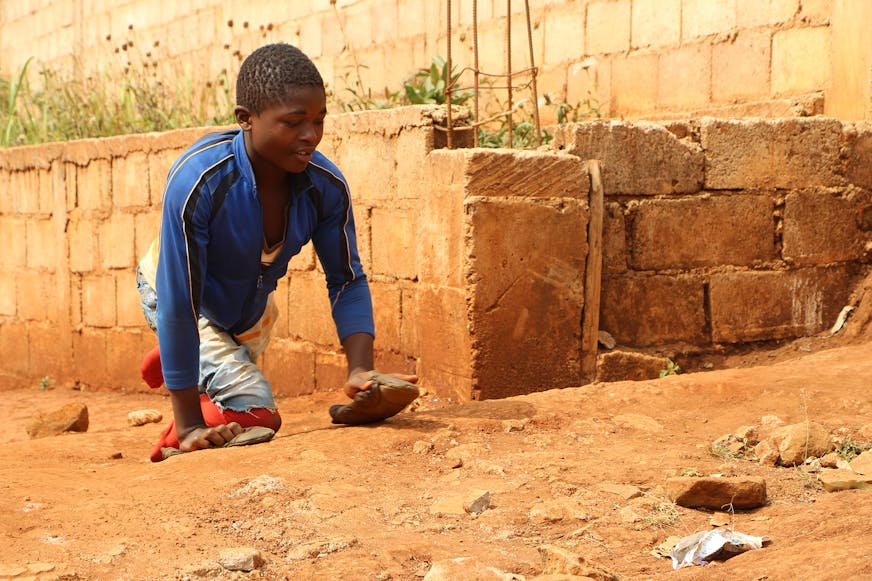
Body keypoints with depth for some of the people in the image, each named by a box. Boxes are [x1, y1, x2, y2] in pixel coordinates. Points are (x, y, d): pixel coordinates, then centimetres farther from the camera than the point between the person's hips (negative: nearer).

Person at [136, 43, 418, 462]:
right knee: (255, 411, -20)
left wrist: (360, 370, -31)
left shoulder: (326, 186, -27)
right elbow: (179, 305, -37)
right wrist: (189, 426, -33)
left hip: (250, 308, 6)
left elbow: (347, 281, -14)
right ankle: (177, 444, 7)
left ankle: (167, 364, 54)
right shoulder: (197, 182, -41)